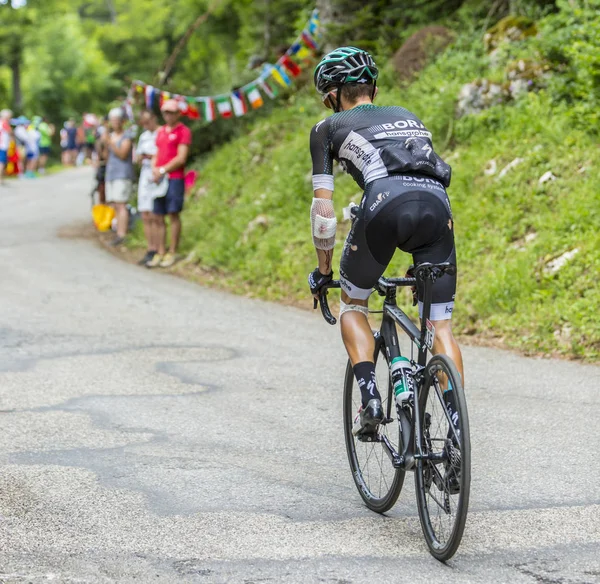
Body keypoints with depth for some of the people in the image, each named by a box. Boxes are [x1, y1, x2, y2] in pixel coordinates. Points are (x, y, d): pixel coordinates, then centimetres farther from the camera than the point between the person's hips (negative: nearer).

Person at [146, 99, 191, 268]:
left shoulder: (183, 131, -3)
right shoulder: (160, 131, 18)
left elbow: (181, 158, -10)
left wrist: (163, 170, -10)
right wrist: (154, 169, -1)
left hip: (174, 179, -7)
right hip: (159, 179, 7)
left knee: (174, 215, -4)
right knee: (158, 218, 6)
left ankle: (172, 253, 0)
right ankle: (160, 253, 11)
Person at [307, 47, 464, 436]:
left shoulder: (329, 129, 25)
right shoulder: (409, 117, 37)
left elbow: (323, 206, 22)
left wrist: (323, 270, 31)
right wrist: (420, 257, 49)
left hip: (386, 202, -3)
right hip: (438, 204, 3)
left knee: (353, 304, 20)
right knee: (441, 324, 9)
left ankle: (370, 399, 2)